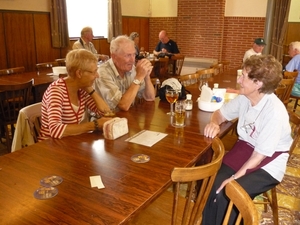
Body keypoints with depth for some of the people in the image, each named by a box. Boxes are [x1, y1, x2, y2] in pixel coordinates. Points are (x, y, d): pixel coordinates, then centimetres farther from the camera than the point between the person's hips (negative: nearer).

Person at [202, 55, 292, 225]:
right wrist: (214, 123, -13)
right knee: (211, 184, -16)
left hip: (268, 165, -6)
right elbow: (221, 113, 11)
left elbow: (261, 154, -23)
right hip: (245, 149, 6)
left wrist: (235, 177, -25)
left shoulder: (275, 112, -26)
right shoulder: (244, 98, -4)